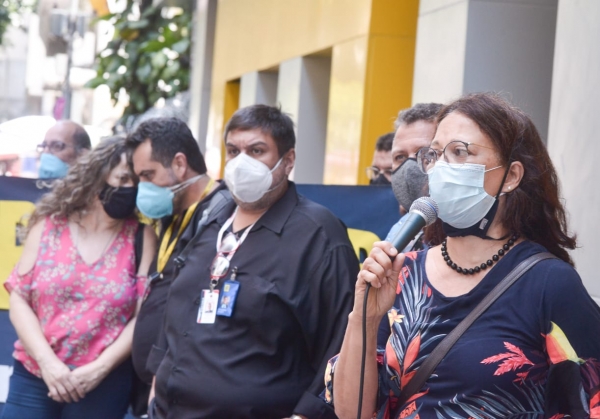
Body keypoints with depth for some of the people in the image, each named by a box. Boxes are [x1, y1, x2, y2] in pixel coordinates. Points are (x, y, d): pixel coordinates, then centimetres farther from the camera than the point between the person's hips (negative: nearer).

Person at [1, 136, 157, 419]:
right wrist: (47, 362, -10)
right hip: (33, 376, 1)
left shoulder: (142, 237, 1)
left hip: (103, 385, -1)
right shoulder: (49, 226, 5)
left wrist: (99, 369, -12)